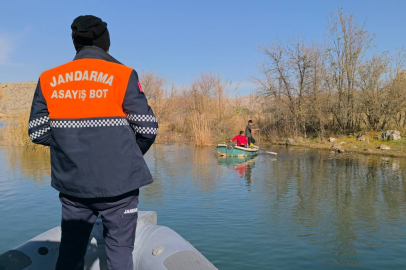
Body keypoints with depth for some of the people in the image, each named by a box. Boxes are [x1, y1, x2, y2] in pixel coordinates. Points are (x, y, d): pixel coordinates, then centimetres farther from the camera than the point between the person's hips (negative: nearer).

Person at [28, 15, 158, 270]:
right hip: (118, 182, -3)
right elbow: (147, 128, -9)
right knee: (120, 249, 10)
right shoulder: (122, 75, -8)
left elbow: (37, 132, 3)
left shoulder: (49, 79, 2)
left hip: (72, 183, 4)